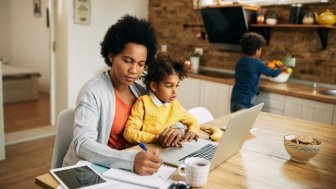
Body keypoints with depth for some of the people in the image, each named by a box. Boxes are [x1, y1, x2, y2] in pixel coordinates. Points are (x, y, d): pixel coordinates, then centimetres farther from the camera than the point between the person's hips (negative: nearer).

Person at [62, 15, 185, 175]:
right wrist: (131, 160, -40)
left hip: (123, 169, 6)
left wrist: (175, 129, -12)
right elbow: (82, 144, -26)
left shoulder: (139, 91, 2)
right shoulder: (92, 92, -16)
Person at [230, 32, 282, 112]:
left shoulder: (240, 61, 7)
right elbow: (273, 73, 3)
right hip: (245, 102, -7)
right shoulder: (257, 63, -11)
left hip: (234, 99, 7)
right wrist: (281, 69, 22)